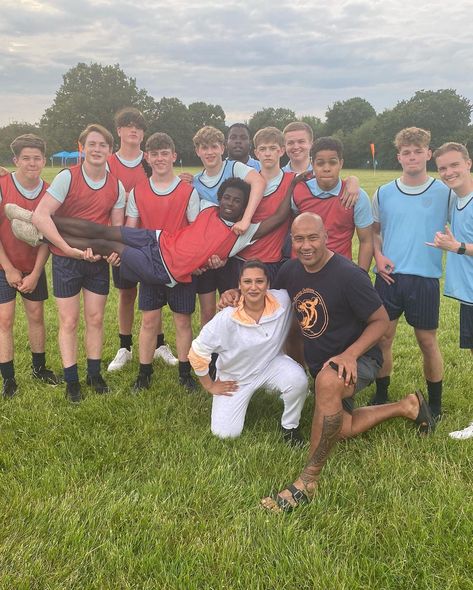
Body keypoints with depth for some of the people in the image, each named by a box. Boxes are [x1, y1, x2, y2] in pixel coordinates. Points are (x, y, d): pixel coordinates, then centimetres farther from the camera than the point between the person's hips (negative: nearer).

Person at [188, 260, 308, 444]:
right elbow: (197, 352, -17)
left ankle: (290, 426, 0)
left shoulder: (283, 302, -23)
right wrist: (210, 386, -4)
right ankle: (241, 401, 27)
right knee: (225, 433, -6)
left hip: (271, 364, 1)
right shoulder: (226, 319, -28)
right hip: (235, 377, -1)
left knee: (298, 379, -30)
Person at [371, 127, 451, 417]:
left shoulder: (445, 192, 0)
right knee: (382, 338, 6)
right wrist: (378, 257, -1)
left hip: (426, 278, -2)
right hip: (389, 277, 2)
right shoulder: (384, 193, 6)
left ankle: (435, 404, 24)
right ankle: (381, 396, 25)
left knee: (428, 342, 7)